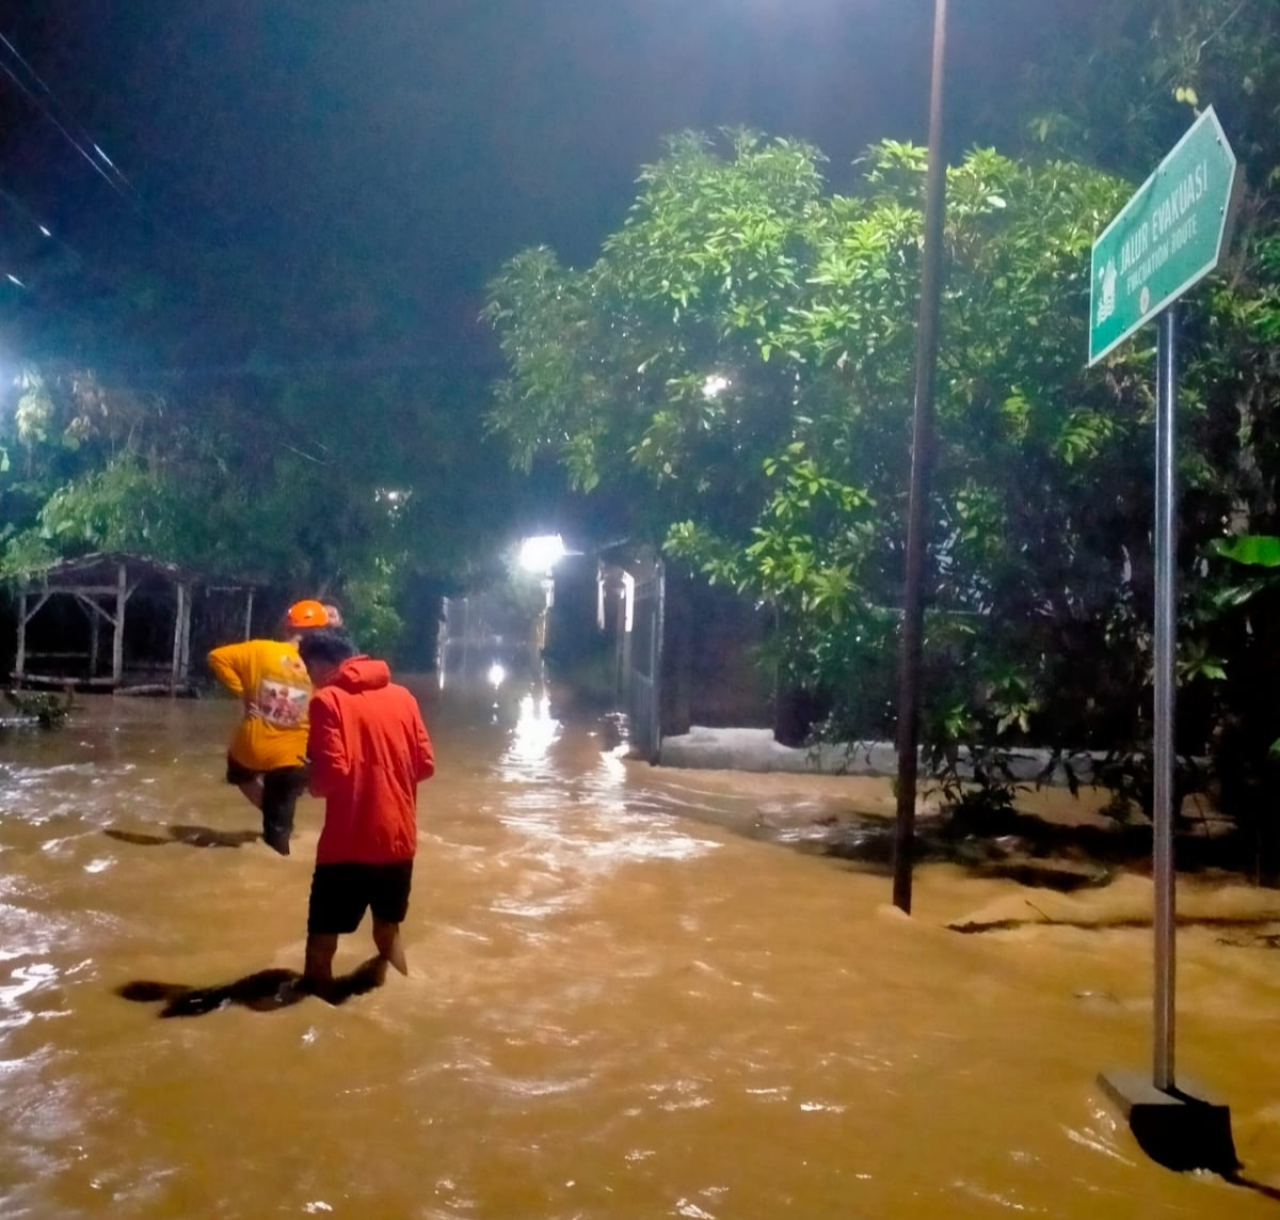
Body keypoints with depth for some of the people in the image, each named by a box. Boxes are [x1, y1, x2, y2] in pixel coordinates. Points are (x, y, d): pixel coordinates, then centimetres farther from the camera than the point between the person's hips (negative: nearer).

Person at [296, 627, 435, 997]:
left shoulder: (328, 700, -9)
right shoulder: (401, 696, 6)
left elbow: (331, 774, -17)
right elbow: (425, 764, 7)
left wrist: (312, 783, 4)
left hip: (348, 844, -5)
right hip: (398, 839, 6)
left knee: (322, 943, 7)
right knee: (389, 930, 23)